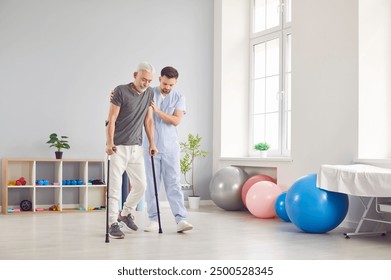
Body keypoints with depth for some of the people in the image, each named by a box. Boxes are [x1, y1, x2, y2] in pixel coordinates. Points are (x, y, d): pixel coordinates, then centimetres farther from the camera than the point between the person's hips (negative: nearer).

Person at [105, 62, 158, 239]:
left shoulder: (149, 93, 6)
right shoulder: (121, 91, -11)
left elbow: (148, 121, 10)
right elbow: (111, 120, -13)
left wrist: (152, 143, 6)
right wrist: (109, 143, -22)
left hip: (136, 148, 6)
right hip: (118, 147, -5)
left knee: (141, 185, 5)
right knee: (115, 186, -5)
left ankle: (126, 213, 28)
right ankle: (113, 224, 4)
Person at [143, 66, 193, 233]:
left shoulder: (179, 98, 3)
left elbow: (176, 120, -8)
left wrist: (157, 111, -18)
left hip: (170, 147, 0)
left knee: (174, 183, -3)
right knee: (151, 184, 2)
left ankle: (181, 219, -7)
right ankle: (153, 220, 9)